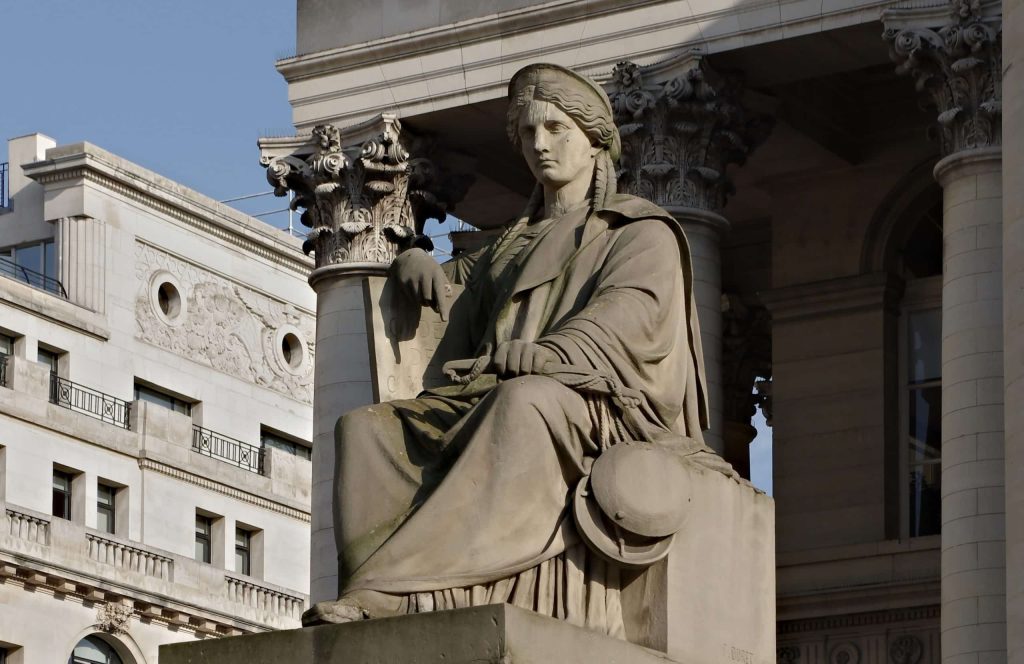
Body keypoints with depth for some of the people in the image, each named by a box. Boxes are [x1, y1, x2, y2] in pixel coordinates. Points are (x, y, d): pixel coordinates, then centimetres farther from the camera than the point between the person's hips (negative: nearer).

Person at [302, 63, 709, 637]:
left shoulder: (643, 233, 13)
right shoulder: (514, 247, 32)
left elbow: (630, 313, -6)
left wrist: (550, 353, -23)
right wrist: (416, 262, 15)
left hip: (600, 403, -6)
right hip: (490, 400, 6)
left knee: (524, 403, -41)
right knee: (365, 430, -21)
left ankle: (390, 591, -52)